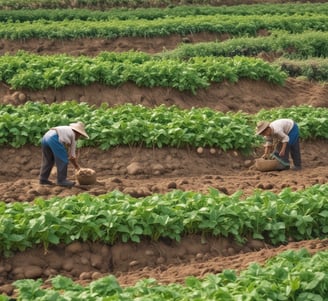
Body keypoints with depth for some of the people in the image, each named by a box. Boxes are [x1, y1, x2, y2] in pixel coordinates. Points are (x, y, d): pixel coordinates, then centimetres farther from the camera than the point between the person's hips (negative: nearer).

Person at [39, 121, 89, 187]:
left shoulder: (67, 130, 35)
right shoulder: (73, 135, 15)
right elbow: (72, 156, 18)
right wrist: (77, 167, 32)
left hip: (45, 137, 8)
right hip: (54, 138, -8)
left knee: (48, 160, 19)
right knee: (62, 160, 1)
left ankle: (43, 179, 21)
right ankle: (61, 180, 1)